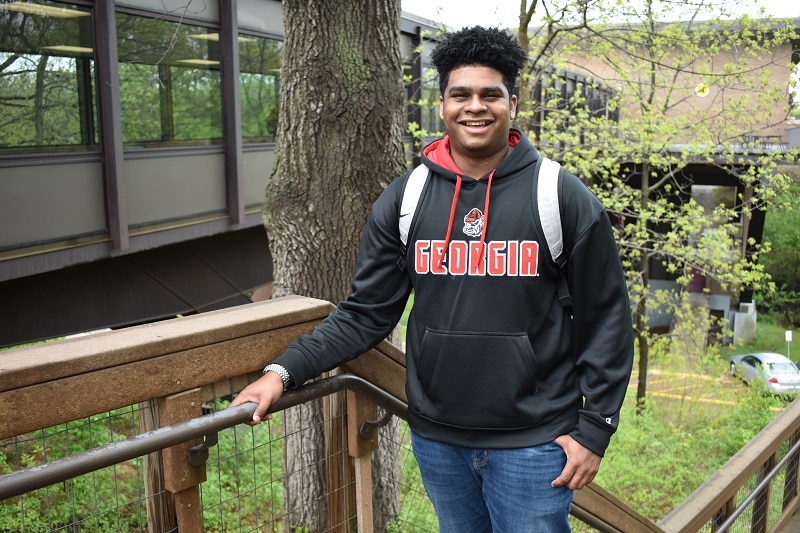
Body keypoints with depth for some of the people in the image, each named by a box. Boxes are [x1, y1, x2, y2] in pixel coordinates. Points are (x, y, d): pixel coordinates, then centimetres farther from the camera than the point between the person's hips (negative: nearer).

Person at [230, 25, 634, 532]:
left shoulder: (565, 198, -7)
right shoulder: (404, 199, -1)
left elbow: (605, 320, -4)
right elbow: (366, 313, 0)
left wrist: (595, 428, -6)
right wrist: (286, 370, -10)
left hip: (533, 443, -3)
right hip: (436, 438, 3)